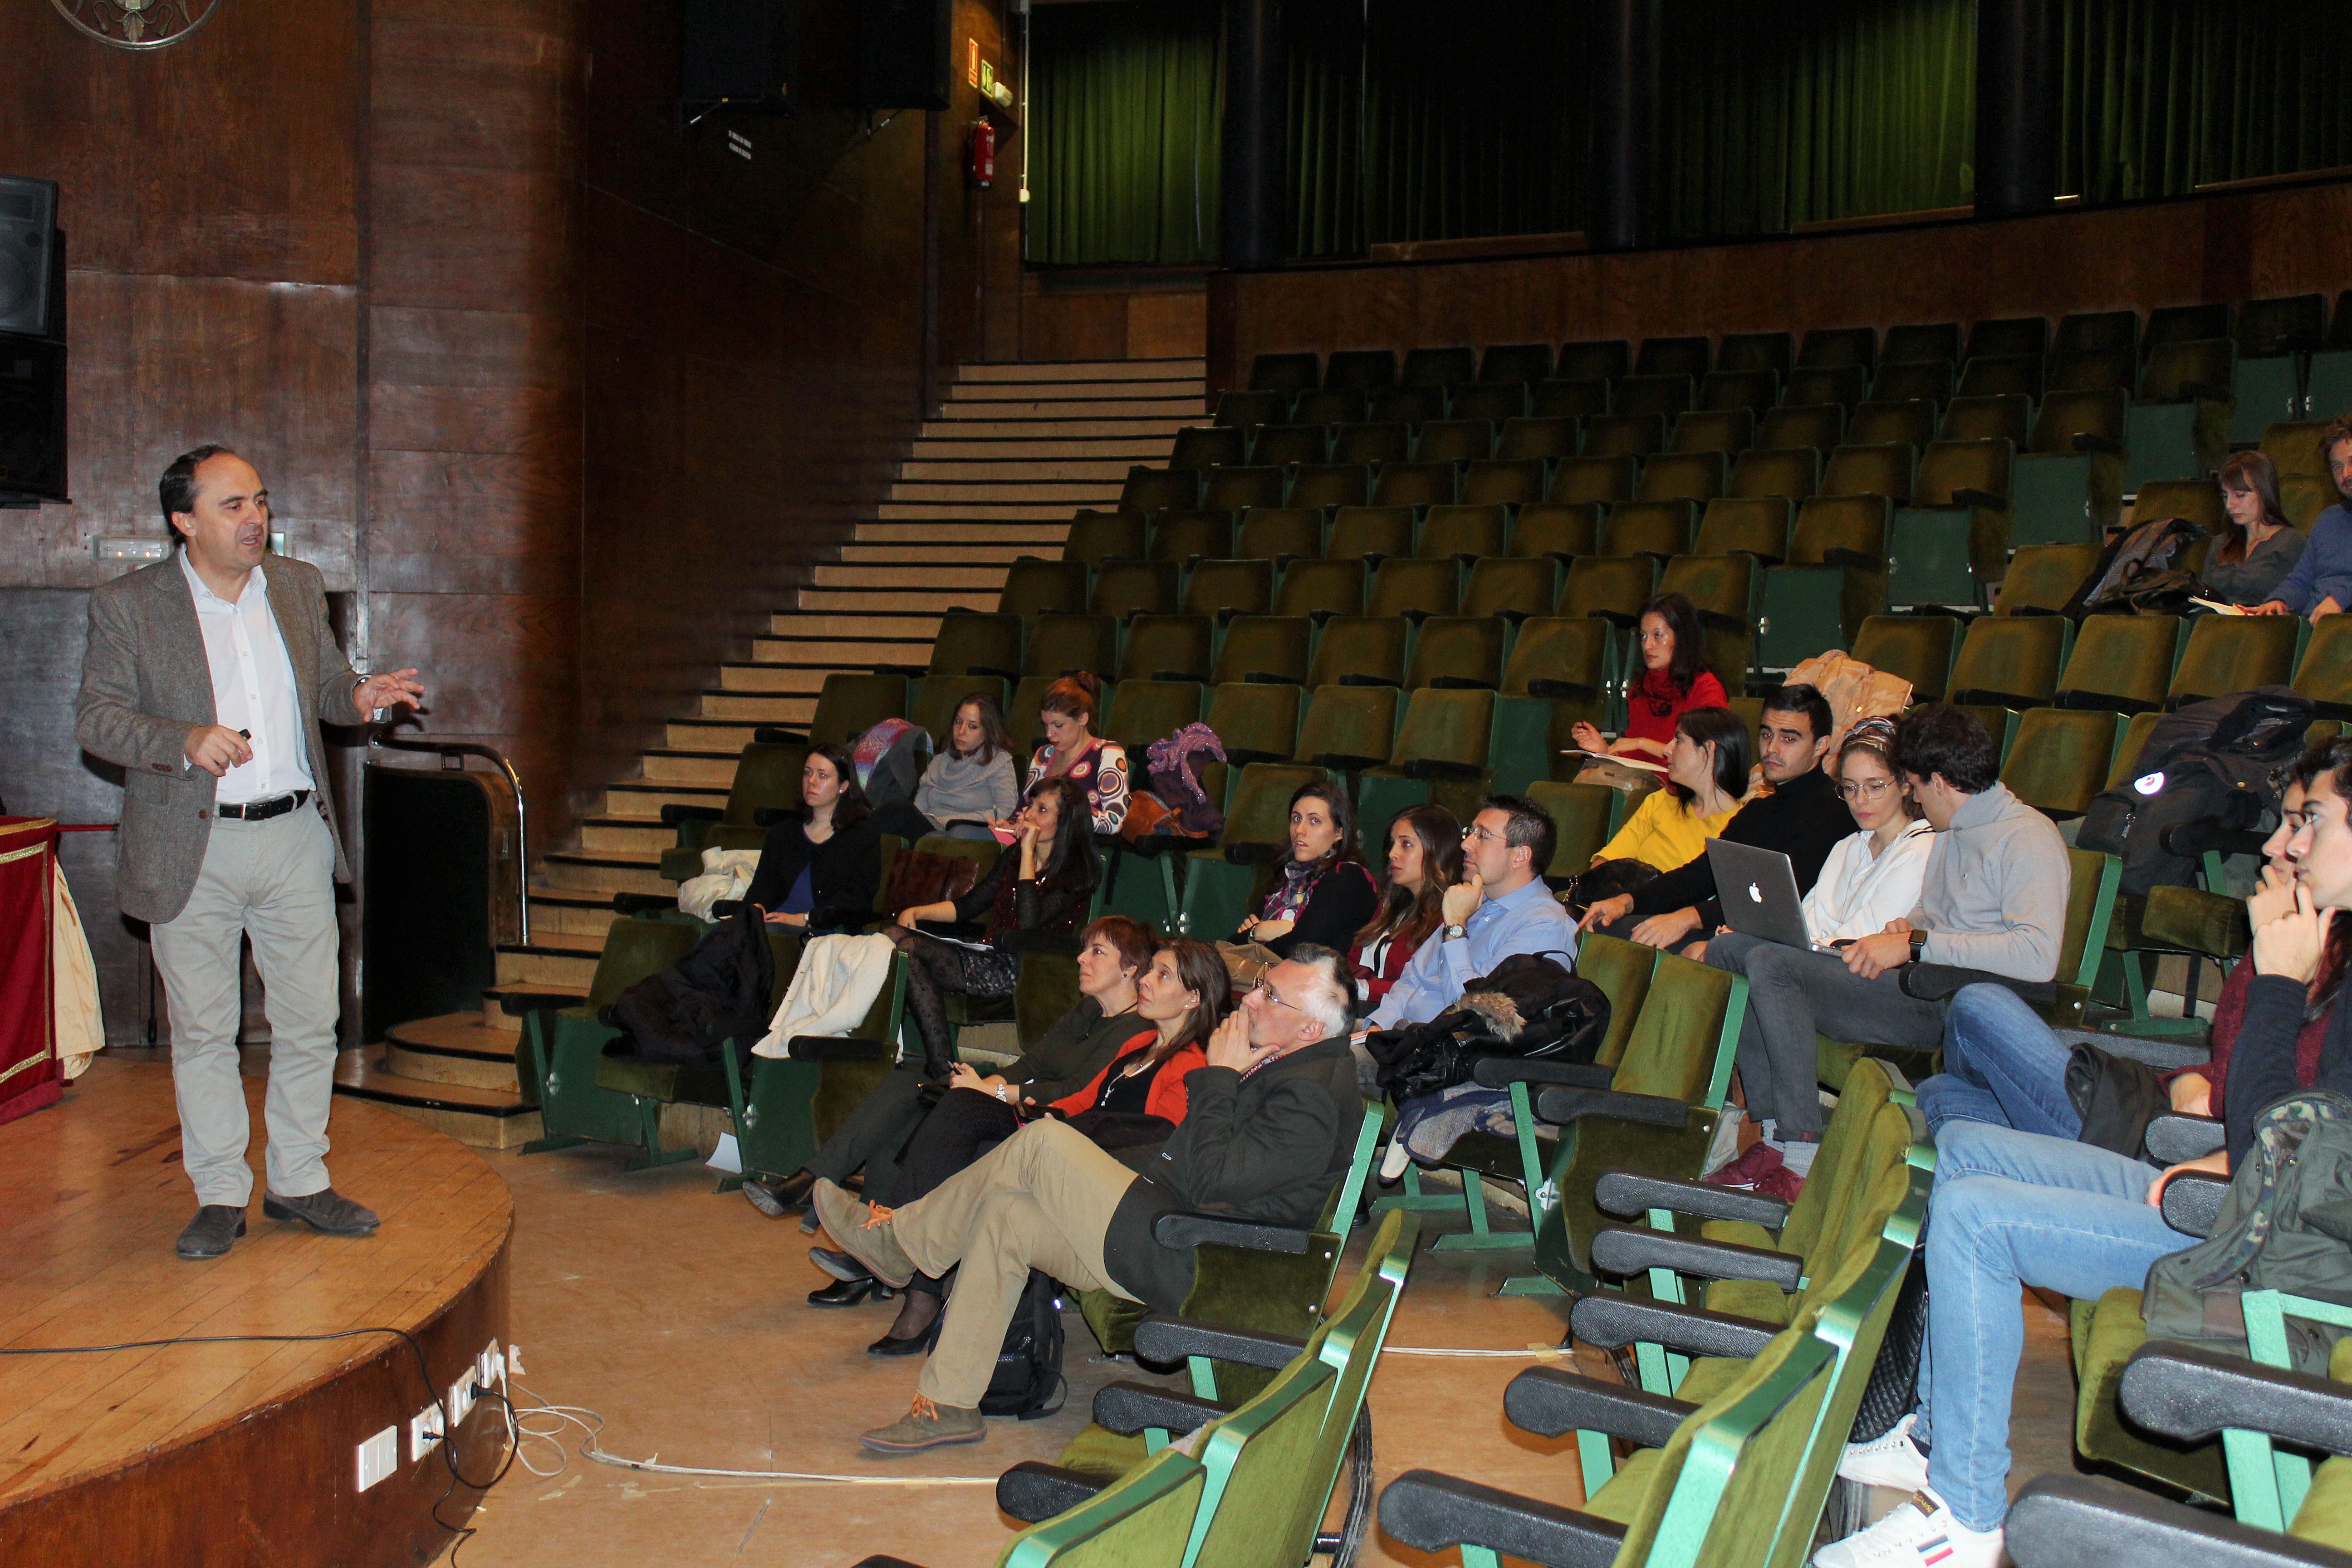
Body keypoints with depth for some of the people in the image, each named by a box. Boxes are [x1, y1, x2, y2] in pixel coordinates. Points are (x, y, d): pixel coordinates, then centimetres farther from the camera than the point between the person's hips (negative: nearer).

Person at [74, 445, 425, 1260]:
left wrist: (360, 696, -7)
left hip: (296, 837, 3)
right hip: (190, 852, -3)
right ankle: (220, 1194, 19)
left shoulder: (299, 586, 8)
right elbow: (96, 718, -5)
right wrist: (186, 742, -22)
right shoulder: (127, 605, -4)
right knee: (203, 1032, 6)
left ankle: (299, 1181, 23)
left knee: (311, 1022, 8)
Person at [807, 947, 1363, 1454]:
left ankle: (897, 1242, 4)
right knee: (1004, 1215, 2)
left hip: (1189, 1266, -10)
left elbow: (1210, 1181, -26)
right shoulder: (1288, 1064, 12)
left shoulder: (1315, 1095, -20)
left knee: (1043, 1140, -14)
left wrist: (1219, 1077, -16)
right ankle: (948, 1403, 8)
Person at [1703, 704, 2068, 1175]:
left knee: (1772, 965, -23)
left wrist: (1916, 944, -22)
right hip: (1922, 985, 10)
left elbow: (2038, 956, -25)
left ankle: (1801, 1154, -19)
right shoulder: (1951, 832, 20)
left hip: (1950, 1008, -10)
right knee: (1741, 949, -1)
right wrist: (1907, 926, 6)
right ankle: (1772, 1131, -5)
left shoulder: (2028, 839, -10)